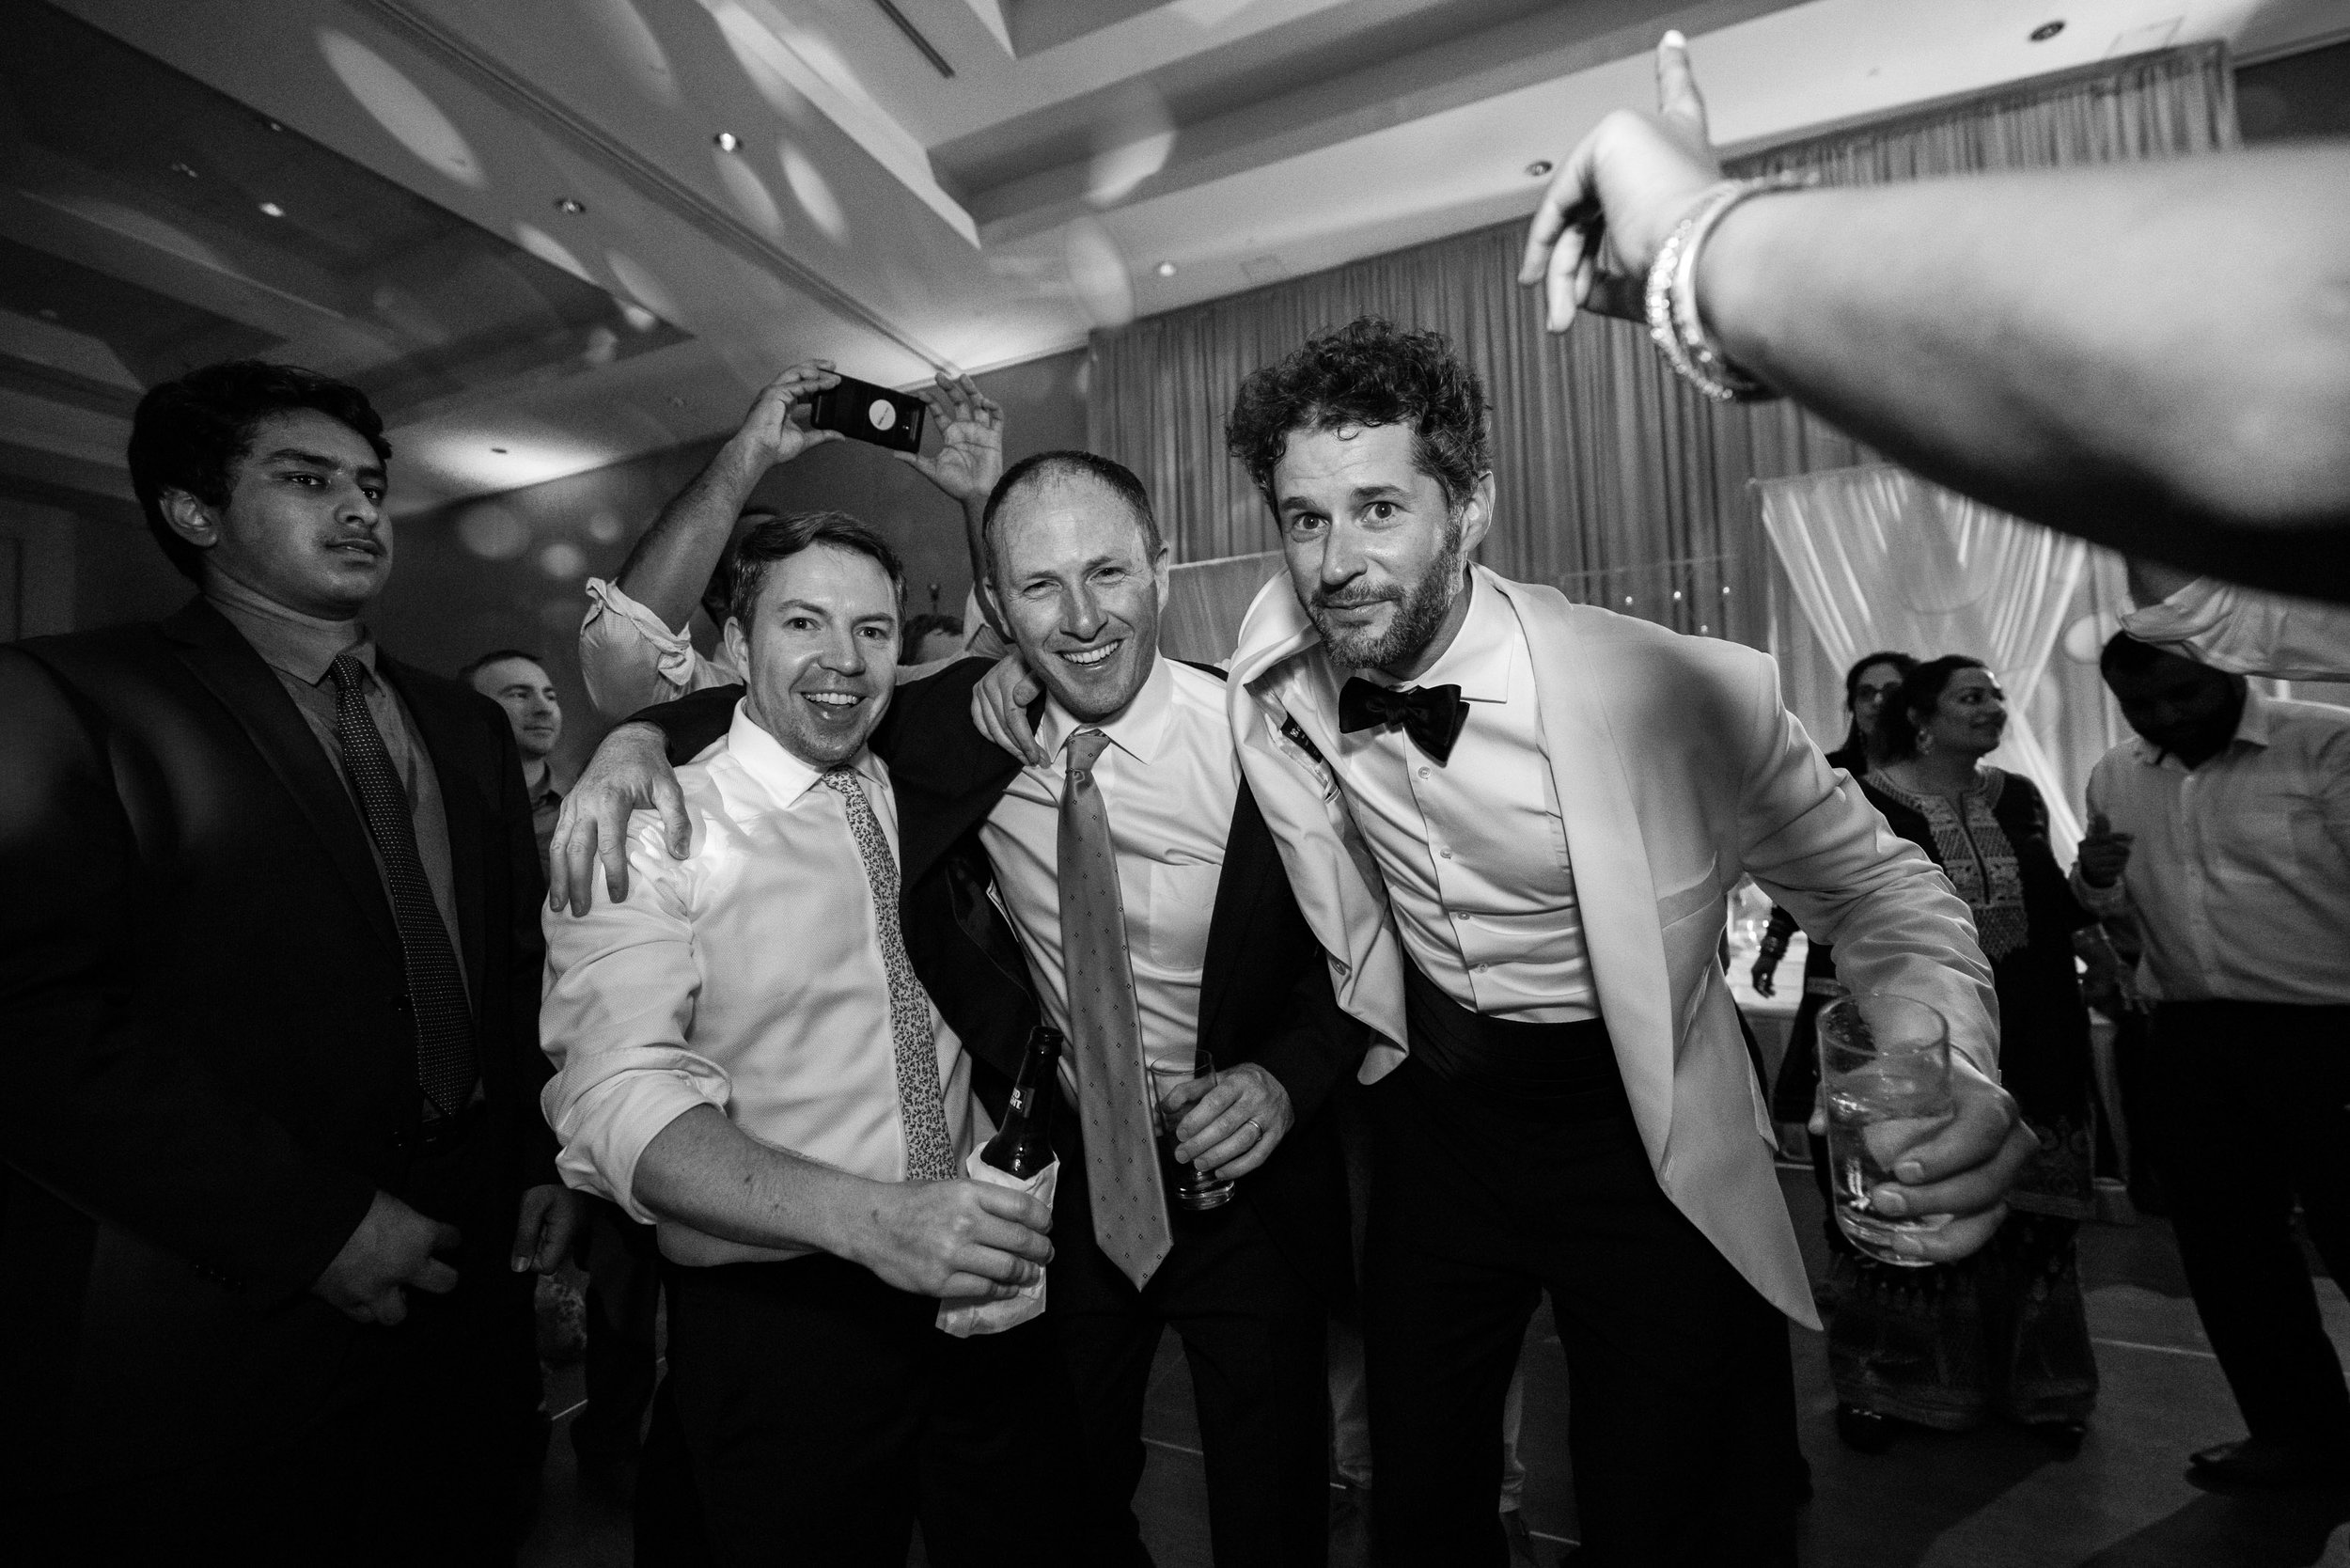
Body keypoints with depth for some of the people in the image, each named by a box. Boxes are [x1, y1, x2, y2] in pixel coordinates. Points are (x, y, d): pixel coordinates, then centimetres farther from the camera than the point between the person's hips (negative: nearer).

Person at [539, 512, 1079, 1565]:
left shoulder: (915, 798, 4)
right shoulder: (651, 832, -11)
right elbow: (620, 1104, -20)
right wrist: (867, 1216, -33)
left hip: (982, 1289, 5)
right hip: (776, 1321, -5)